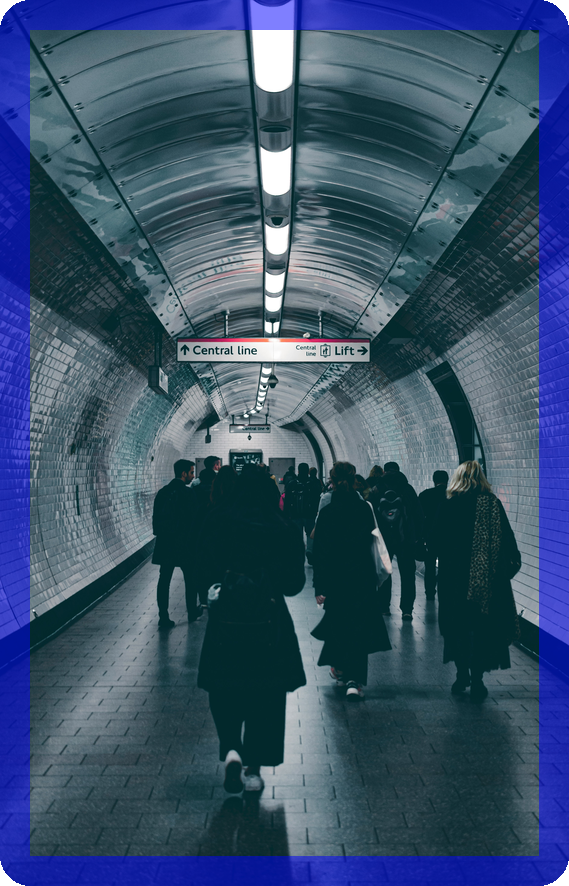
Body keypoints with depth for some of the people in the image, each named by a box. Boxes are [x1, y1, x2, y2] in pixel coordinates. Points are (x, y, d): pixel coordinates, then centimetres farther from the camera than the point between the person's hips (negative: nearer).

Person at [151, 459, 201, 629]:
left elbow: (155, 518, 7)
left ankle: (163, 616, 2)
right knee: (190, 579, 14)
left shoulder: (162, 492, 4)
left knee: (164, 580, 5)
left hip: (165, 544, 4)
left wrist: (160, 534, 15)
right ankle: (192, 612, 26)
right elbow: (193, 520, -13)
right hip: (184, 544, -4)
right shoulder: (188, 493, -13)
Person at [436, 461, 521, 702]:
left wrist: (445, 569, 13)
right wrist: (511, 565, 6)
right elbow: (506, 539, -6)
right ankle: (476, 682, 7)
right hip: (487, 580, -1)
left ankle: (462, 676, 22)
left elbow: (440, 544, 1)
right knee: (482, 628, 6)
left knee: (460, 626, 15)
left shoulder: (448, 505, -3)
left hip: (455, 578, 1)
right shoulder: (492, 503, -6)